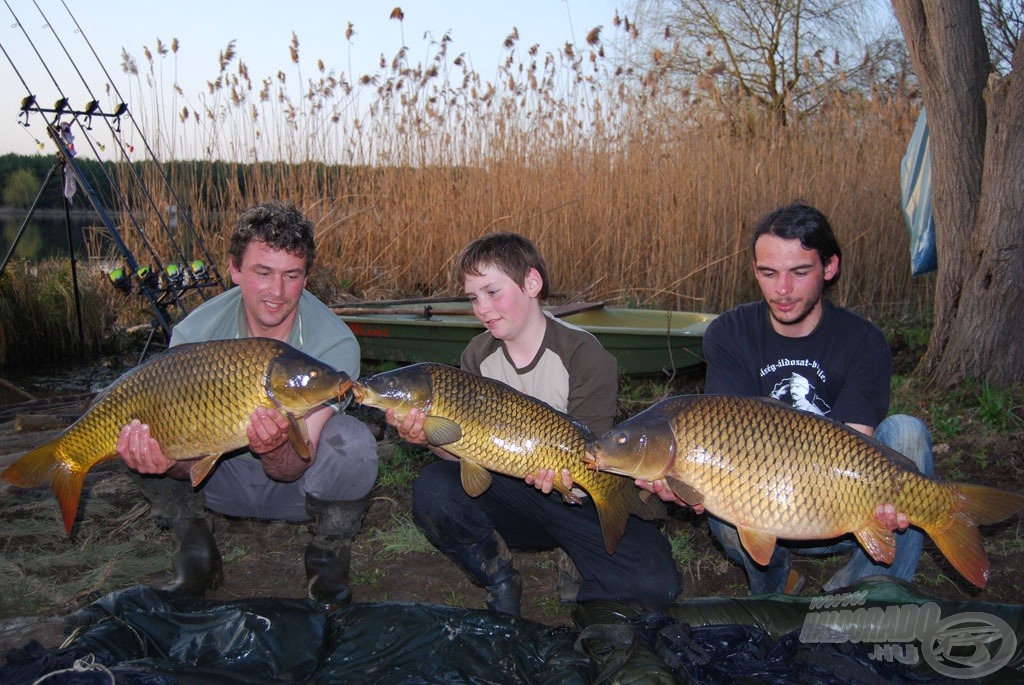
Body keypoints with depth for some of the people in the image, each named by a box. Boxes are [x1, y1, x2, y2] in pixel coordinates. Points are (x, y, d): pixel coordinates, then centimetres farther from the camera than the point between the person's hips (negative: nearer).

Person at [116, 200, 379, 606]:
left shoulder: (334, 343, -24)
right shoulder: (195, 333, -18)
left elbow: (296, 466, -27)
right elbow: (189, 450, -21)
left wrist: (274, 449, -51)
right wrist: (166, 458, -46)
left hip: (294, 486, -2)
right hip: (224, 480, 2)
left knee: (352, 441, -35)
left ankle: (328, 558, -5)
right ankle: (196, 557, -1)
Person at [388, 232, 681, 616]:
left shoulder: (584, 354, -14)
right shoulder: (478, 356, -1)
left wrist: (563, 469, -40)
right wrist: (430, 436, -29)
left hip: (577, 498, -3)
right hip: (505, 493, 3)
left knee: (656, 585, -24)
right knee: (432, 488, -26)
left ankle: (576, 571, 8)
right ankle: (500, 582, -1)